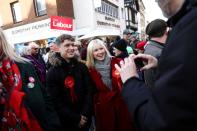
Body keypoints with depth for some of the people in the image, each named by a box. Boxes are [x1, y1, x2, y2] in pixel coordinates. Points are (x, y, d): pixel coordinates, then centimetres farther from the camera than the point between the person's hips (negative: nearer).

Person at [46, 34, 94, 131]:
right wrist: (76, 118, -13)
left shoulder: (82, 67, -2)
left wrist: (85, 114, -11)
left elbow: (89, 91, -3)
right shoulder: (52, 72, -11)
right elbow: (56, 101, -13)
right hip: (66, 122, -2)